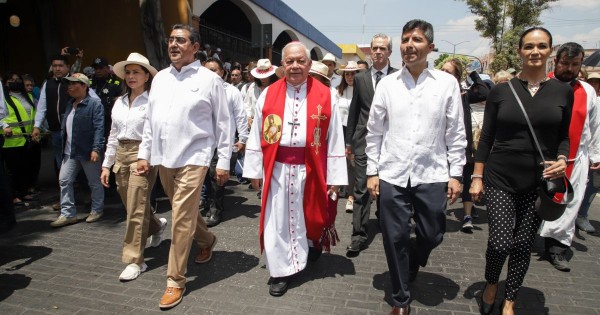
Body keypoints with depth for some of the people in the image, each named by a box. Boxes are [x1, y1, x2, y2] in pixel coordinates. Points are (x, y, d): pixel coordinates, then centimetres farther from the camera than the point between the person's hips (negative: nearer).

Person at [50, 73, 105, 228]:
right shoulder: (70, 104, 15)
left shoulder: (94, 104, -11)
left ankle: (97, 210, 23)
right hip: (70, 151, 8)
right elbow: (65, 126, 18)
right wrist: (63, 146, 14)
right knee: (64, 180, 6)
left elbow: (99, 128, -17)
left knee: (94, 183, 7)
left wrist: (96, 149, -23)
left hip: (88, 151, -8)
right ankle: (68, 214, 15)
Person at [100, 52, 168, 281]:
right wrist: (107, 164, 15)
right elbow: (113, 135, 16)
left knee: (136, 209, -4)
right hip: (121, 156, 7)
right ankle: (157, 226, 44)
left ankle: (135, 261, 7)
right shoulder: (119, 102, 13)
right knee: (132, 207, 15)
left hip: (143, 156, -7)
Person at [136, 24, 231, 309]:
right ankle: (207, 240, 46)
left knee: (181, 219, -5)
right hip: (163, 158, 6)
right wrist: (144, 154, 11)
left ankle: (175, 280, 9)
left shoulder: (209, 79, -4)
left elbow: (223, 122, -3)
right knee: (185, 212, 19)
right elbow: (150, 119, 15)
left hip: (192, 158, -6)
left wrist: (223, 161, -5)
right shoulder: (160, 77, 11)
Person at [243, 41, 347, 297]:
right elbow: (257, 135, 3)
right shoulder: (268, 95, 1)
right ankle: (281, 270, 22)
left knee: (310, 215, 17)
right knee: (278, 221, 6)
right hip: (277, 169, 1)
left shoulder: (325, 96, -3)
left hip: (311, 169, 0)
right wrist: (254, 170, 1)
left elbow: (334, 139, -3)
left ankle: (313, 242, 49)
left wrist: (334, 177, -5)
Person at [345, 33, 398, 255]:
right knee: (361, 189, 0)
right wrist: (349, 141, 9)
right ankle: (359, 234, 7)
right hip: (364, 140, 1)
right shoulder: (360, 78, 8)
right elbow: (353, 112, 10)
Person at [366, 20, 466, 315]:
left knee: (431, 236, 11)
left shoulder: (447, 83, 1)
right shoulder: (387, 84, 2)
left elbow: (456, 133, 3)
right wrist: (372, 172, 1)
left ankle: (410, 267, 46)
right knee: (395, 239, 7)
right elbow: (374, 132, 4)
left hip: (432, 175, 0)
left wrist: (455, 174, 0)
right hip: (392, 175, 0)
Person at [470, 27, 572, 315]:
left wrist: (562, 159, -9)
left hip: (539, 181, 2)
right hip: (500, 178, -2)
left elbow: (563, 136, 12)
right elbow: (486, 138, 1)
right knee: (500, 243, -8)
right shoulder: (501, 91, -1)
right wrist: (477, 177, -1)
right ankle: (491, 285, 25)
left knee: (524, 245, 8)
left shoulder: (563, 91, 3)